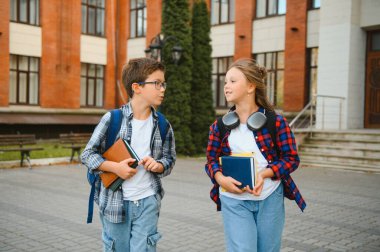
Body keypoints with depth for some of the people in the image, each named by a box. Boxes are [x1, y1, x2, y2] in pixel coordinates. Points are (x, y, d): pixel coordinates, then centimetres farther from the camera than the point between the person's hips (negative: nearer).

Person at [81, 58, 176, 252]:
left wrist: (158, 165, -12)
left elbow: (169, 159, 10)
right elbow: (87, 154, -3)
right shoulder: (112, 119, -10)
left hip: (148, 201, 2)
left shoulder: (163, 125, 0)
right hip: (115, 201, -2)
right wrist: (115, 167, -18)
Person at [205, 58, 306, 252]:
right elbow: (211, 159, 8)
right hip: (234, 200, 0)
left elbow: (291, 158, -4)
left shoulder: (276, 122, -6)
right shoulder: (220, 126, 2)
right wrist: (221, 178, -13)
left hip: (270, 198, 0)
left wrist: (264, 174, -19)